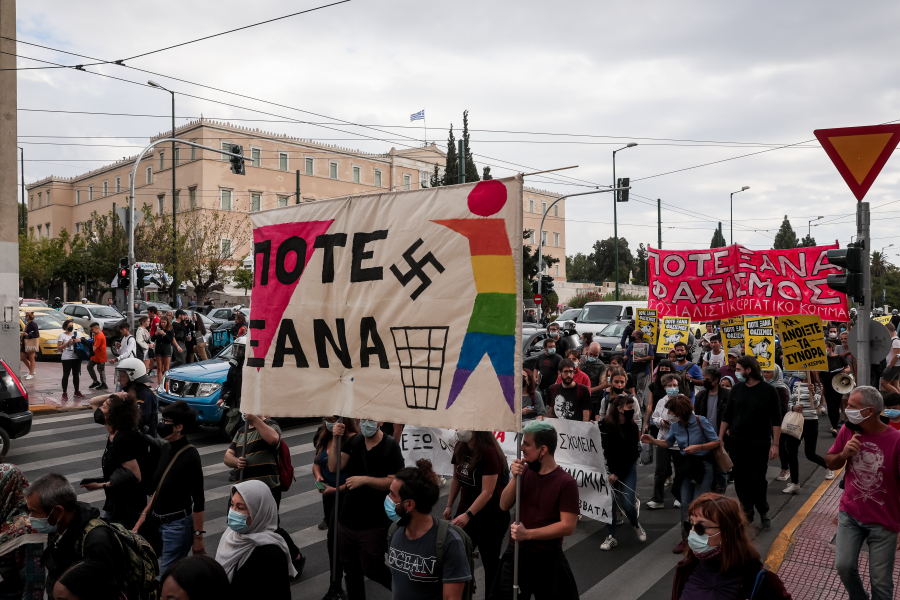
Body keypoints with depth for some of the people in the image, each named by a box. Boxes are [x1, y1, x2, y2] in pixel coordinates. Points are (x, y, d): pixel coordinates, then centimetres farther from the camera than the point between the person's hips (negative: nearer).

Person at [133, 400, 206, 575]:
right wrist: (144, 514, 11)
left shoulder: (190, 456, -19)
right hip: (157, 521, 8)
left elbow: (198, 501, -17)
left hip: (177, 525, -8)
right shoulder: (166, 450, 4)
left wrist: (198, 537, -15)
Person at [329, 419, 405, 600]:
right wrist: (335, 439, -18)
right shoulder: (354, 441, 4)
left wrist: (364, 479, -22)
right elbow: (334, 466, -6)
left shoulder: (391, 446, -12)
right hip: (348, 519, 5)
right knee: (351, 569, 17)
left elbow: (394, 482, -16)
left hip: (373, 523, -5)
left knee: (371, 569, 4)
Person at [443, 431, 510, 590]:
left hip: (491, 514, -6)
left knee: (490, 560, 7)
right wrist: (449, 505, 14)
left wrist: (468, 515, -32)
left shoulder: (489, 452, -23)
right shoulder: (460, 448, -2)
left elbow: (487, 492, -26)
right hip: (466, 511, 6)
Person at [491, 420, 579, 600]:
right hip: (514, 554, 5)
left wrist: (528, 534, -21)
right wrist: (515, 478, -16)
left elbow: (568, 526, -18)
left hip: (547, 560, -5)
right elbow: (504, 506, 0)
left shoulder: (566, 482, -16)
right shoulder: (525, 472, 0)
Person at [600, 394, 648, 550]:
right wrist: (611, 472, -14)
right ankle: (611, 537, 9)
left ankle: (636, 525, 25)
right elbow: (605, 450, -8)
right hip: (610, 468, 0)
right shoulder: (605, 425, -11)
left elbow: (632, 454, -7)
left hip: (628, 469, 1)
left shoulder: (633, 427, -7)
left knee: (627, 504, -6)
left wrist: (617, 474, -12)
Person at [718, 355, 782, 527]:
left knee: (758, 480, 3)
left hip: (760, 444, -4)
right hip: (737, 443, 4)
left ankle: (763, 512, 22)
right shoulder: (736, 389, 5)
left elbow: (776, 420, -5)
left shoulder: (768, 390, -6)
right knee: (740, 480, 7)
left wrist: (775, 444, -10)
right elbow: (727, 416, 10)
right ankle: (747, 511, 23)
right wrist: (720, 439, 6)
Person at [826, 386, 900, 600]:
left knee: (881, 582, 4)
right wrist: (844, 453, -15)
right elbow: (830, 463, 8)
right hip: (850, 514, 3)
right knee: (844, 566, 2)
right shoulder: (848, 430, -5)